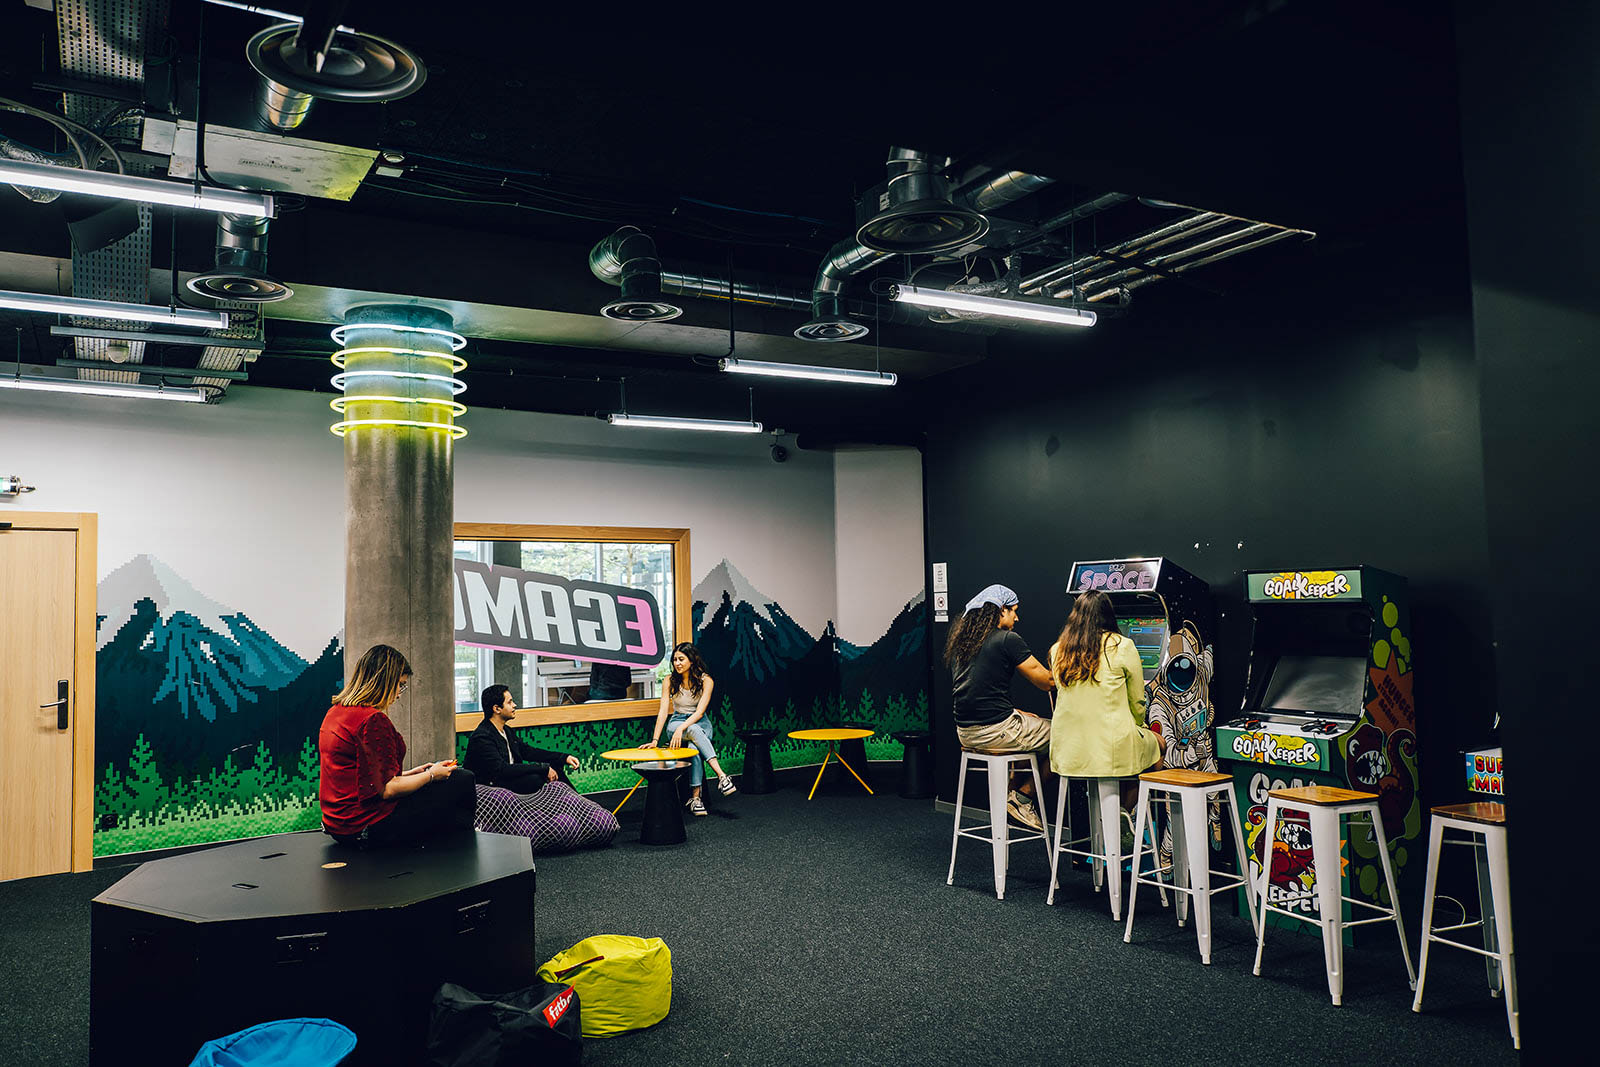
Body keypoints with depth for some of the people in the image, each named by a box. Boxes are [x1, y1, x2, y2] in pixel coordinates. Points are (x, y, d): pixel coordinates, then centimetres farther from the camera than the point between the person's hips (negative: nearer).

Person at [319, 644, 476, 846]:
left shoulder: (334, 712, 10)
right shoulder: (373, 719, -21)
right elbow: (386, 790, -21)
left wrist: (411, 773, 17)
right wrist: (431, 775, -4)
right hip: (370, 828, -10)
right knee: (463, 780, 0)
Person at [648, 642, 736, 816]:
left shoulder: (705, 680, -9)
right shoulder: (670, 681, -3)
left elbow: (700, 711, -18)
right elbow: (663, 711, -9)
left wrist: (681, 728, -34)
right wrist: (655, 740, -18)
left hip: (701, 723, 0)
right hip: (676, 723, 0)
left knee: (694, 748, -36)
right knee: (694, 730, -37)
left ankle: (695, 797, -34)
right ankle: (721, 776, -47)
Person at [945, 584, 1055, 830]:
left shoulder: (960, 642, 13)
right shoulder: (1008, 639, -9)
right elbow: (1046, 681, -5)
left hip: (965, 734, 8)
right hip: (995, 731, -8)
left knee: (1033, 727, 30)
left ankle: (1013, 790, 19)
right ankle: (1023, 797, 8)